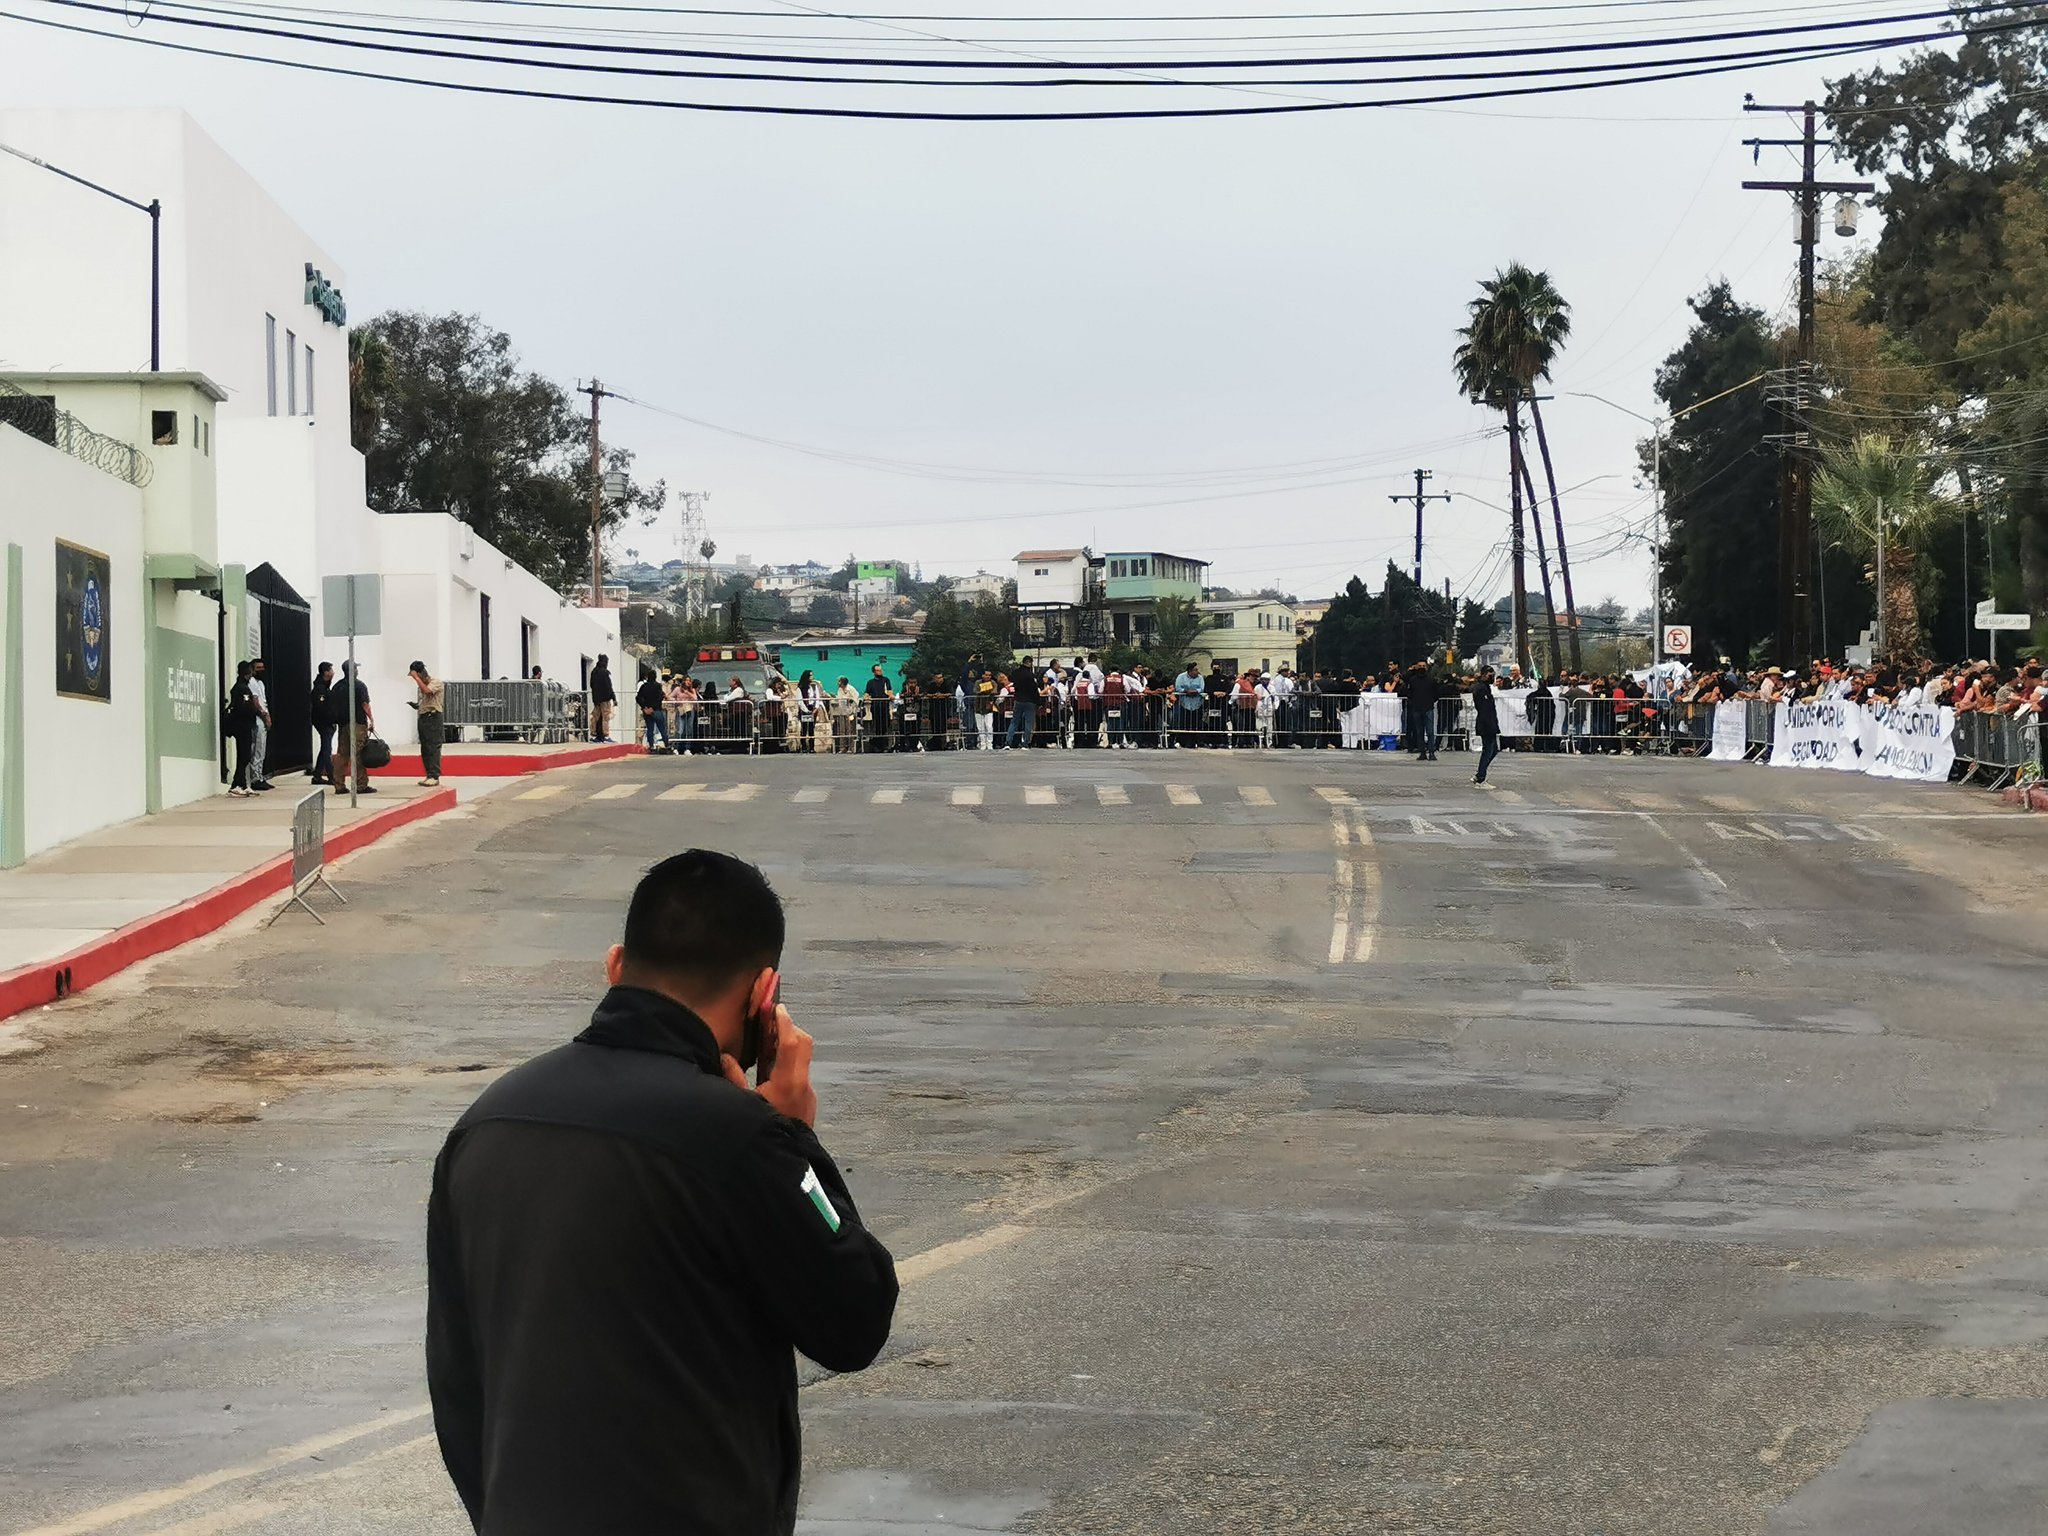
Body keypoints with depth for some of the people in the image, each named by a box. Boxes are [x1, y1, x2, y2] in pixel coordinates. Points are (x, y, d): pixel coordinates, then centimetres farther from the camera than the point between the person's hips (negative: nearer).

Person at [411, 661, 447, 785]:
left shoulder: (435, 683, -8)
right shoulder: (422, 685, 18)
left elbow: (426, 690, -27)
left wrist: (416, 678, -20)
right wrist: (415, 705, 7)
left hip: (433, 718, -9)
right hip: (423, 718, 9)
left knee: (433, 748, -11)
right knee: (425, 749, 8)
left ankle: (434, 776, -13)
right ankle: (429, 775, 12)